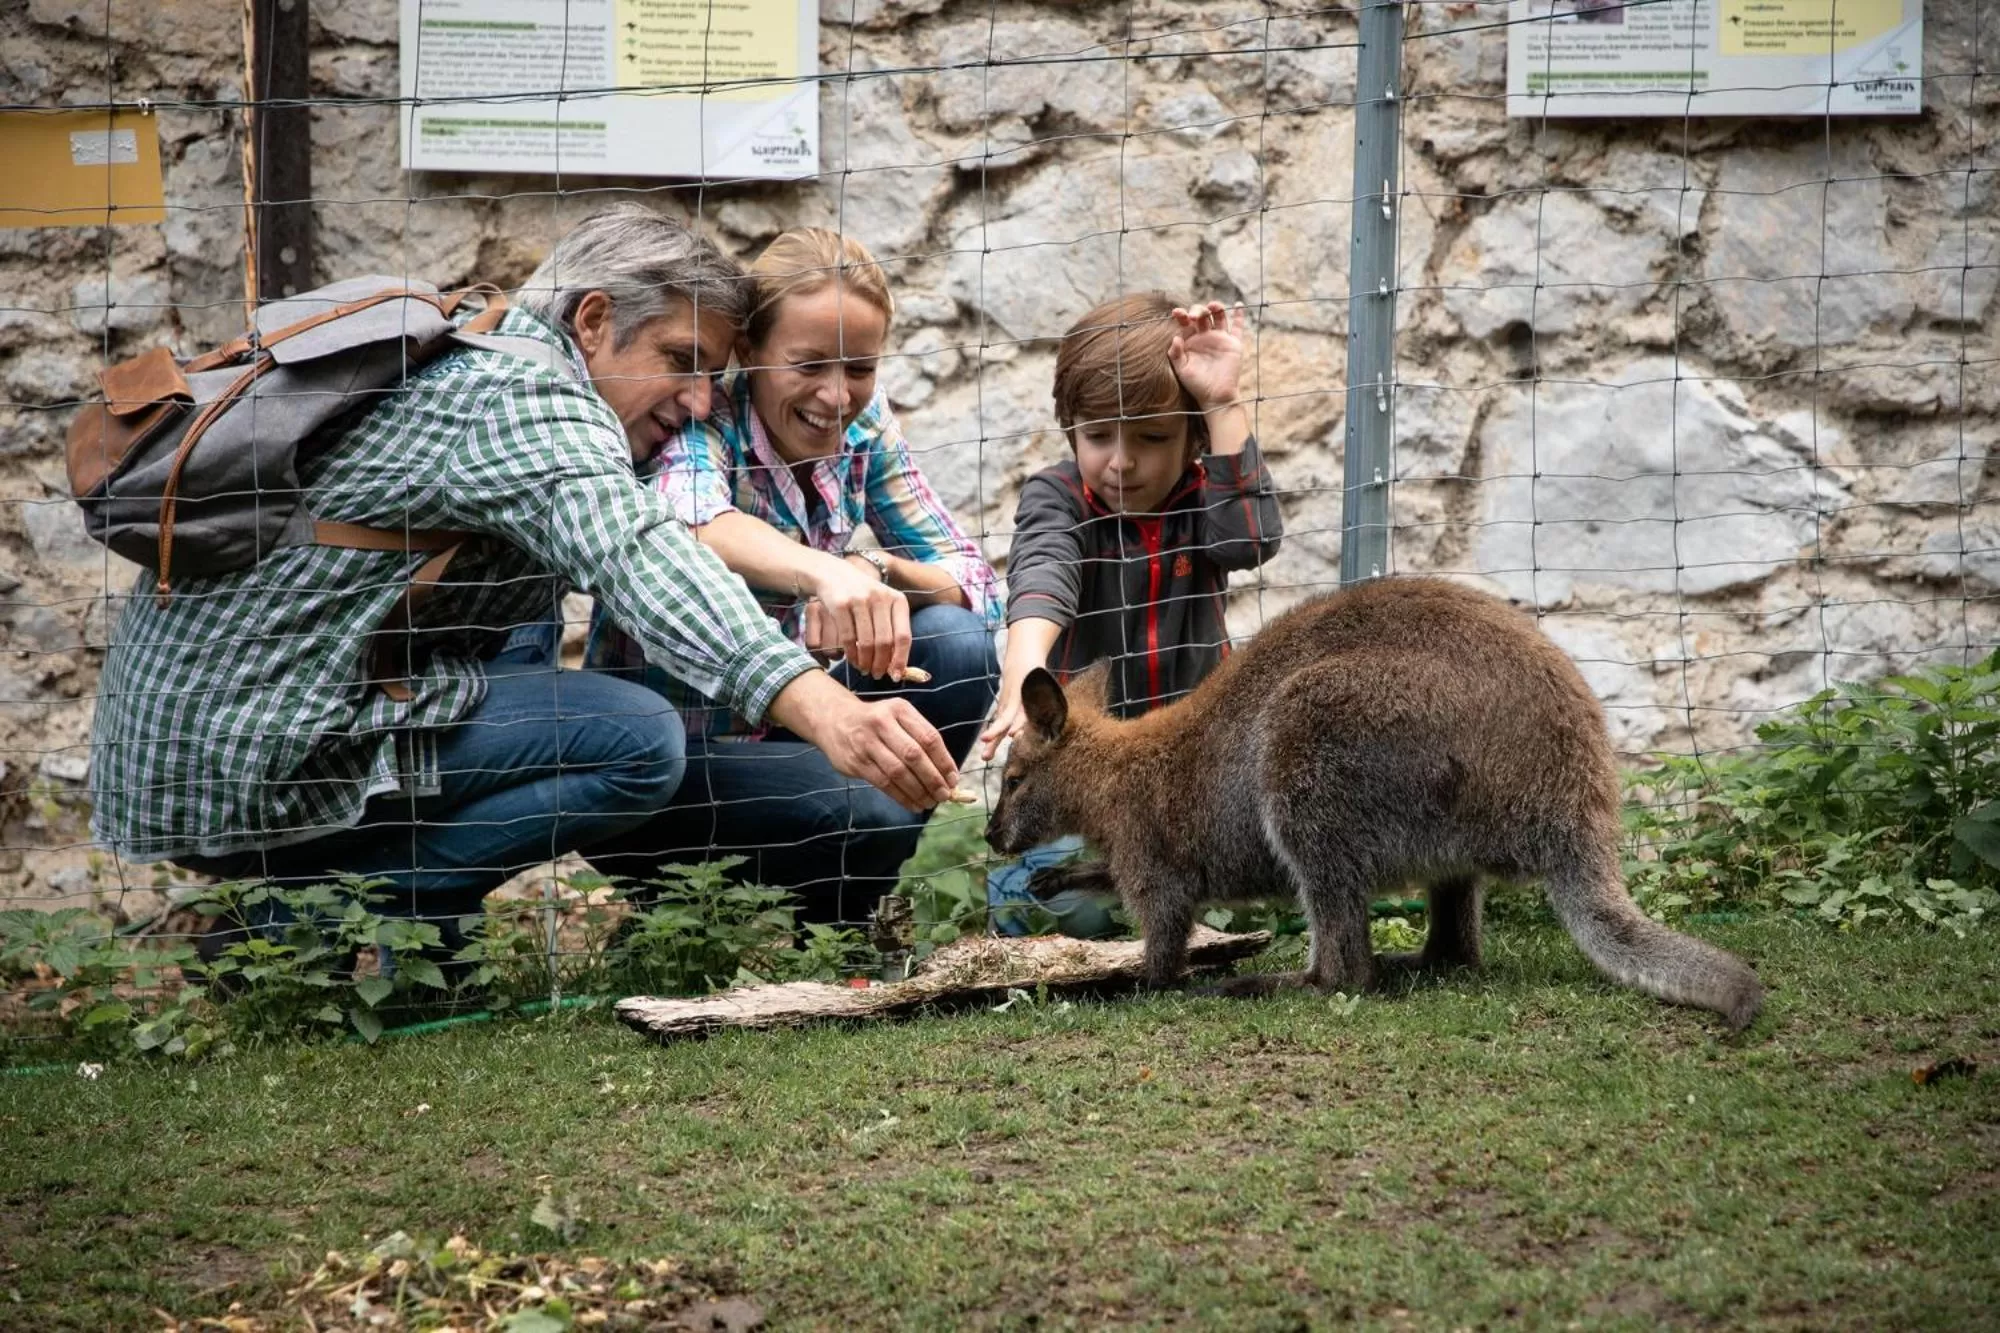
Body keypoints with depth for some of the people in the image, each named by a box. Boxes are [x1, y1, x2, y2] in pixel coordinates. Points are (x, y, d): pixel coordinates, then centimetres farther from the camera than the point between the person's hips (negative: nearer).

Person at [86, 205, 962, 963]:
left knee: (524, 657, 27)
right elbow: (640, 562, -30)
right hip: (249, 752, -10)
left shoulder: (468, 363, 19)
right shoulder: (525, 393, -12)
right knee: (638, 742, -15)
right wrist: (819, 708, -43)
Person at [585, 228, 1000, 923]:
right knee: (864, 813, -30)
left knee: (955, 645, -14)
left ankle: (848, 905, 1)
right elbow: (693, 526, -45)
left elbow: (976, 586, -5)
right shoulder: (702, 427, -20)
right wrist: (826, 572, -65)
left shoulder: (862, 427, -2)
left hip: (772, 732, 7)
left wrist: (876, 569, -27)